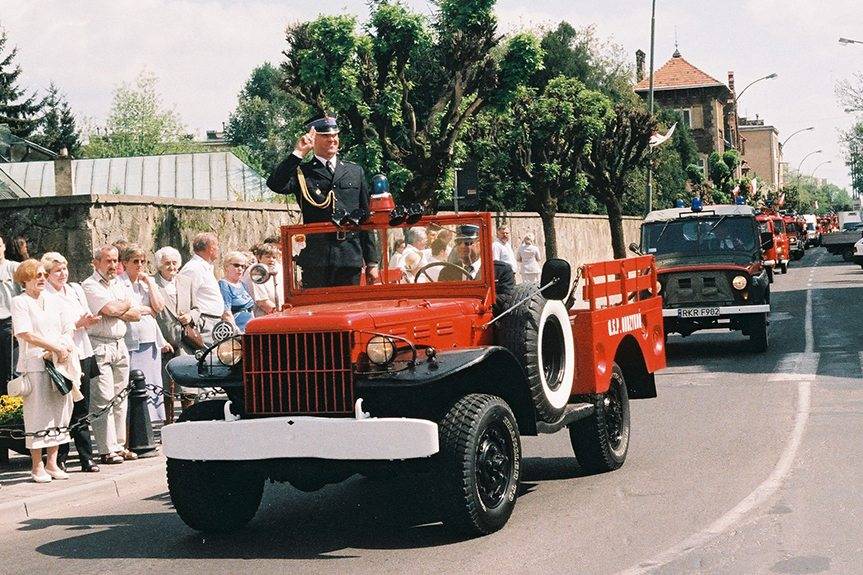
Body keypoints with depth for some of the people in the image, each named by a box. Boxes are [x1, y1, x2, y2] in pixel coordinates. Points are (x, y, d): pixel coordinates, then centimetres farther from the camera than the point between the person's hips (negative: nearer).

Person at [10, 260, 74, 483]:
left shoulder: (53, 301, 17)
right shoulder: (20, 302, -2)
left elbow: (68, 329, 15)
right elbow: (26, 334, -12)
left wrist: (66, 346, -7)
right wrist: (57, 347, -15)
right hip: (34, 363, -6)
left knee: (60, 410, 6)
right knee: (37, 413, -4)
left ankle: (52, 462, 15)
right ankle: (37, 466, 4)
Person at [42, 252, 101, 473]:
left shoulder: (76, 289, 15)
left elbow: (88, 318, 21)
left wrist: (89, 320, -1)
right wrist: (78, 324, -15)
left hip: (82, 354, 6)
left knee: (82, 410, 8)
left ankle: (87, 458, 12)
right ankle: (59, 459, 6)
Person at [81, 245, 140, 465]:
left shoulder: (120, 285, 18)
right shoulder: (89, 286, -4)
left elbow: (136, 315, 8)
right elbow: (110, 309, -17)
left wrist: (117, 310, -6)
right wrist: (126, 305, 2)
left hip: (120, 345, 7)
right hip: (99, 346, -7)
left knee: (120, 398, 9)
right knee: (103, 399, -8)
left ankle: (119, 445, 15)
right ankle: (107, 450, -7)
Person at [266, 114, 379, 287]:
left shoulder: (355, 172, 15)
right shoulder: (302, 172, 7)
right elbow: (275, 184, -13)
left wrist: (372, 261, 13)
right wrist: (298, 153, -12)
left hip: (351, 258, 3)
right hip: (315, 259, -2)